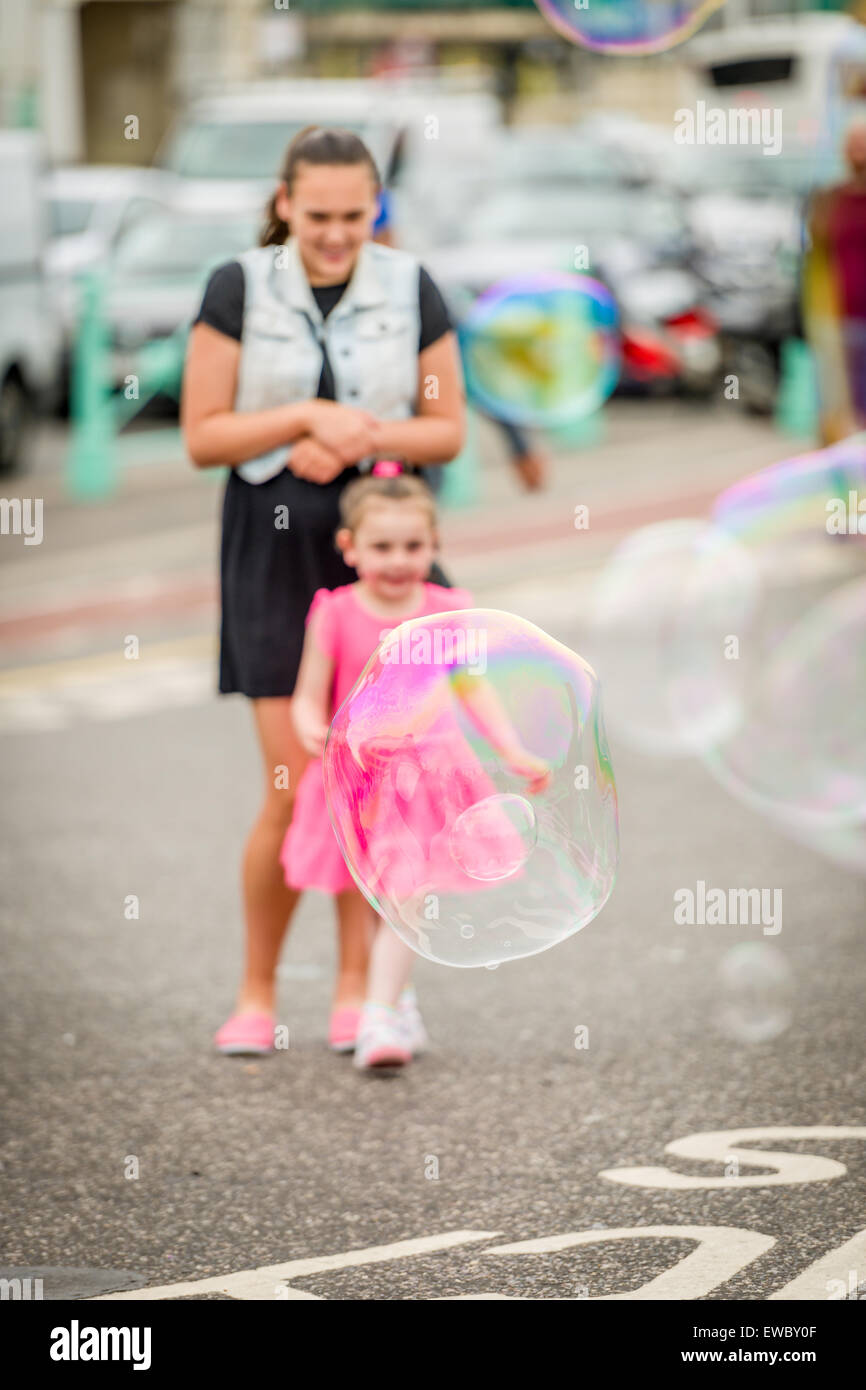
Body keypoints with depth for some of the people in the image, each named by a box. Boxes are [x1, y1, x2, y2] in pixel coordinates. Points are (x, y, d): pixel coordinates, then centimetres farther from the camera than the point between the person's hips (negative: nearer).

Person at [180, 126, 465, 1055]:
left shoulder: (411, 290, 3)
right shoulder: (238, 290, -2)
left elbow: (447, 430, 5)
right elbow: (203, 437, -4)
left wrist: (357, 441, -12)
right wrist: (308, 417, -16)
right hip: (275, 555, -2)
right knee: (293, 788, -7)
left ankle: (356, 991, 14)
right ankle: (256, 994, 9)